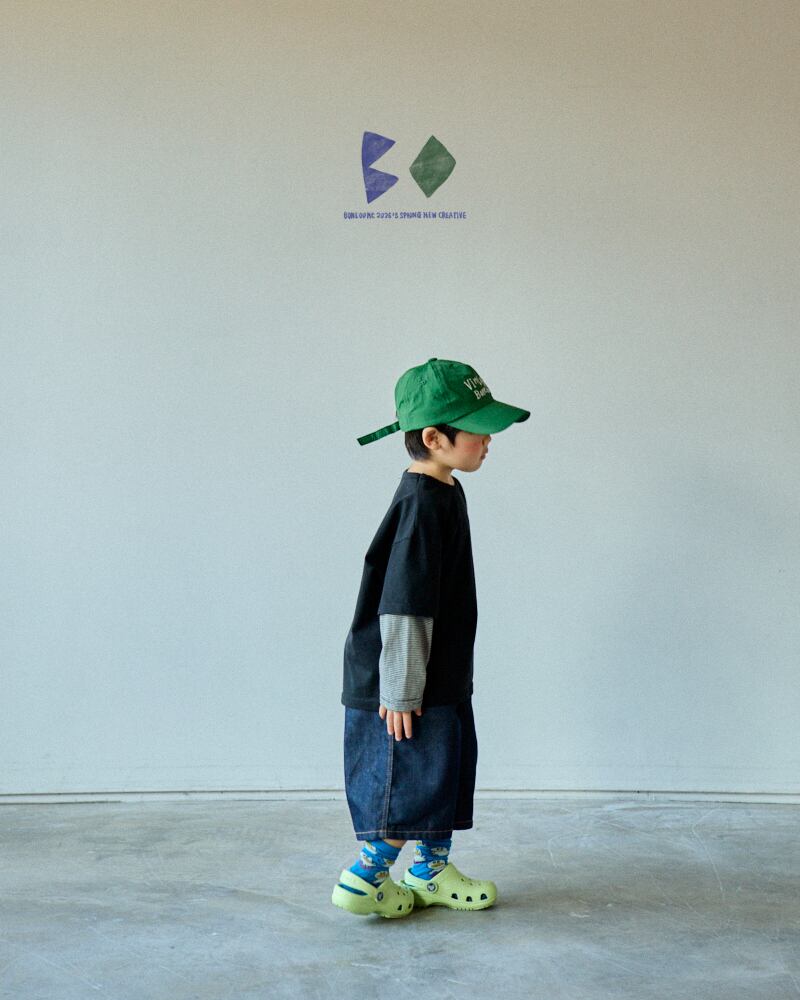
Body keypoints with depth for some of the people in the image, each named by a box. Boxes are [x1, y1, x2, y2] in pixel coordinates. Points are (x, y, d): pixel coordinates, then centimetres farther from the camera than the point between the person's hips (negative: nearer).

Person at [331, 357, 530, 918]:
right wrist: (401, 691, -22)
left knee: (448, 774, 17)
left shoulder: (446, 493, 8)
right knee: (414, 781, 0)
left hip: (444, 680, 10)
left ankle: (431, 871, 32)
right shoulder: (421, 504, -23)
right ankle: (363, 880, 14)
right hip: (407, 686, -10)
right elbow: (402, 607, -24)